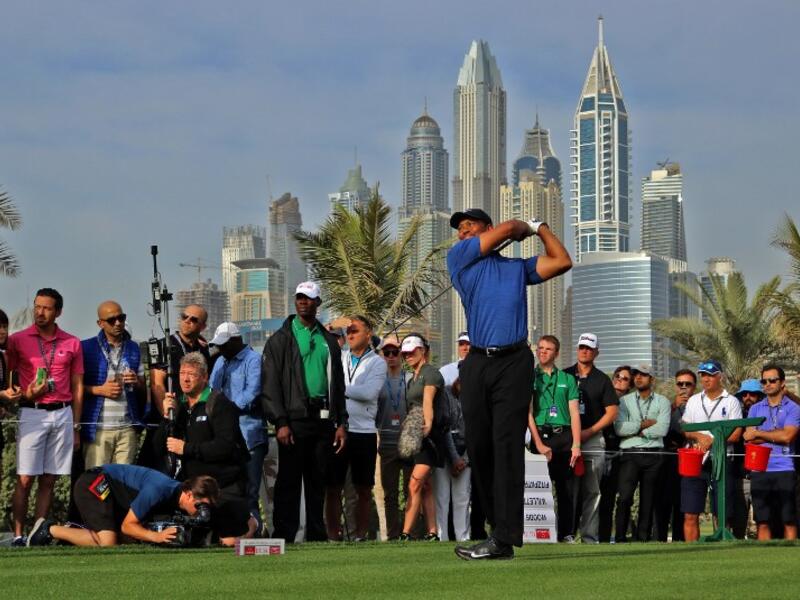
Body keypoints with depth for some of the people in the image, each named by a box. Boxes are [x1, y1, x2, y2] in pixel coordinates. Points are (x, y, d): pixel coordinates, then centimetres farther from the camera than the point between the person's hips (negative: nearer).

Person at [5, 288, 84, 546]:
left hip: (63, 413, 2)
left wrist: (76, 426, 10)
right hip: (32, 413, -2)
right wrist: (24, 395, -14)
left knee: (49, 479, 4)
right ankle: (18, 535, -4)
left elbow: (77, 386, 12)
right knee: (25, 478, -6)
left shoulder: (72, 343, 9)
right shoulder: (17, 340, 3)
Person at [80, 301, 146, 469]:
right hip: (98, 427, -3)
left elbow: (143, 389, 19)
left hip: (128, 427, 3)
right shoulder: (87, 348, 3)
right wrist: (100, 390, -11)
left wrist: (136, 383, -2)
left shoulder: (133, 349, 15)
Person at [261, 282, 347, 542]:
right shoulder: (280, 340, 1)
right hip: (294, 419, -4)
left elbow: (338, 384, 19)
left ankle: (317, 535, 14)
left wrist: (341, 423, 10)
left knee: (318, 481, 9)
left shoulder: (328, 340, 16)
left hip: (323, 419, 5)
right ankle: (284, 536, -4)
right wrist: (280, 422, -14)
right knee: (289, 481, -5)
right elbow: (270, 384, -5)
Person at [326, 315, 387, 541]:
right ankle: (333, 535, 6)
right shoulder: (337, 358, 14)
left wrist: (339, 389, -7)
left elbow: (368, 392, -11)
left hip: (364, 431, -2)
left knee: (364, 489, 4)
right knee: (332, 487, 1)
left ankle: (360, 535, 11)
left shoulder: (377, 363, 4)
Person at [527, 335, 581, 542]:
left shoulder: (567, 379, 12)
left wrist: (576, 444, -5)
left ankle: (565, 533, 4)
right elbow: (528, 413, -1)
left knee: (566, 490, 1)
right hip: (540, 435, -2)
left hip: (564, 436, 2)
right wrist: (539, 444, -11)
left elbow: (574, 413, 7)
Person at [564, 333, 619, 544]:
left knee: (592, 491, -2)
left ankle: (590, 536, -2)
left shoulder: (602, 380, 9)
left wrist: (589, 431, -6)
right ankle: (567, 532, -3)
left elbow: (612, 412, 4)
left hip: (594, 440, 0)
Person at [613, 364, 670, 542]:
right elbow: (619, 428, -4)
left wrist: (637, 430, -4)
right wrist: (645, 424, -4)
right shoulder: (624, 401, 11)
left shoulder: (662, 402, 10)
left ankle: (643, 538, 6)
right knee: (625, 497, -13)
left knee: (648, 500, 2)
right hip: (630, 454, -1)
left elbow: (662, 429, -5)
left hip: (653, 455, 1)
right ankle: (620, 537, -9)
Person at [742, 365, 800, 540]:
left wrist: (758, 434, -2)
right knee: (763, 522, 3)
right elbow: (748, 438, 4)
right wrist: (776, 435, -6)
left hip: (784, 470, -3)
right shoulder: (755, 409, 16)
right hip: (759, 471, 3)